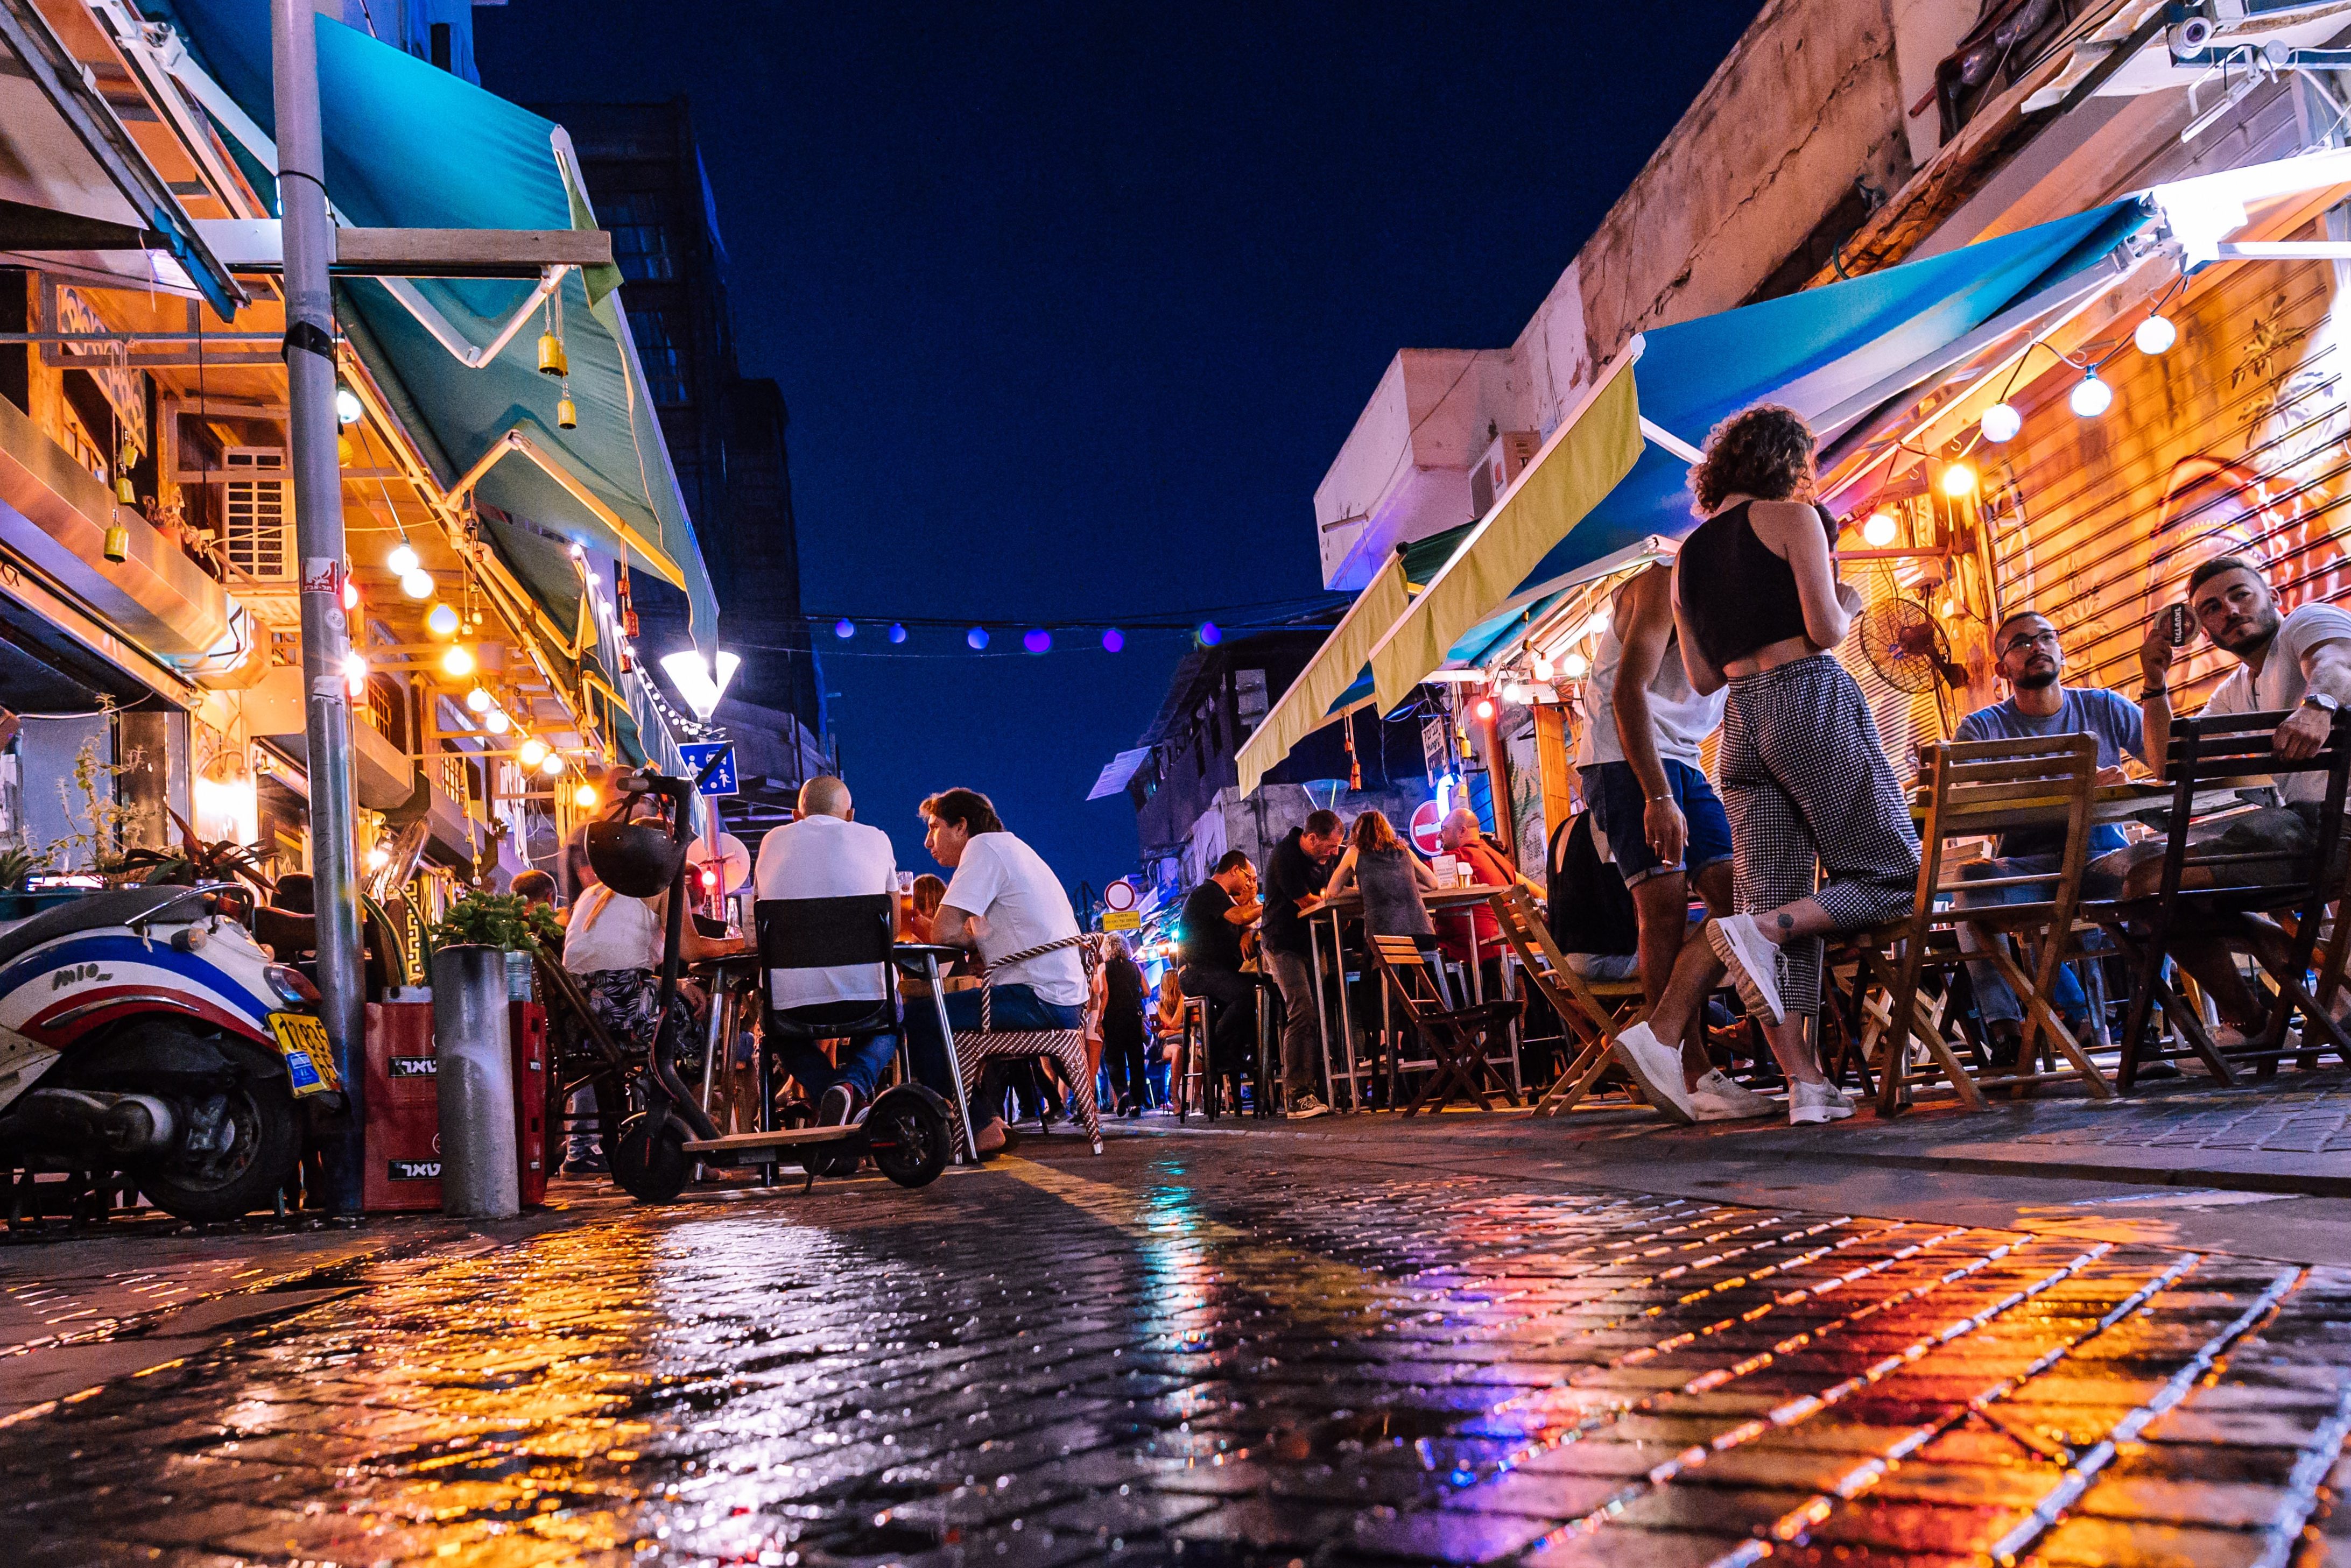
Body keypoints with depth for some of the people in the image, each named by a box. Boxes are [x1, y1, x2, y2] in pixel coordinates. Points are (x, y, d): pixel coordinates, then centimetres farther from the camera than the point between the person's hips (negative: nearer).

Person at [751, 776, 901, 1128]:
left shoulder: (773, 840, 15)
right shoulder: (875, 839, 12)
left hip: (790, 1001, 1)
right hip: (867, 994, -1)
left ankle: (825, 1092, 6)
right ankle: (853, 1085, 0)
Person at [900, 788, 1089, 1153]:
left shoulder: (984, 846, -7)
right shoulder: (1011, 847, 22)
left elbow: (943, 933, -14)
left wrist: (974, 937, 5)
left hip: (1039, 999, -10)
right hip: (1066, 1002, 10)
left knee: (918, 1019, -7)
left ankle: (981, 1127, -2)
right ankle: (991, 1116, 24)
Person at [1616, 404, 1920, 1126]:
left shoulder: (1688, 554, 17)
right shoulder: (1792, 517, 0)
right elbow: (1824, 630, -10)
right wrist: (1849, 605, 10)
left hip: (1743, 720, 6)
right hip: (1812, 701, -6)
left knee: (1771, 902, 4)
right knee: (1892, 875, 3)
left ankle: (1806, 1082, -4)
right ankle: (1757, 931, -20)